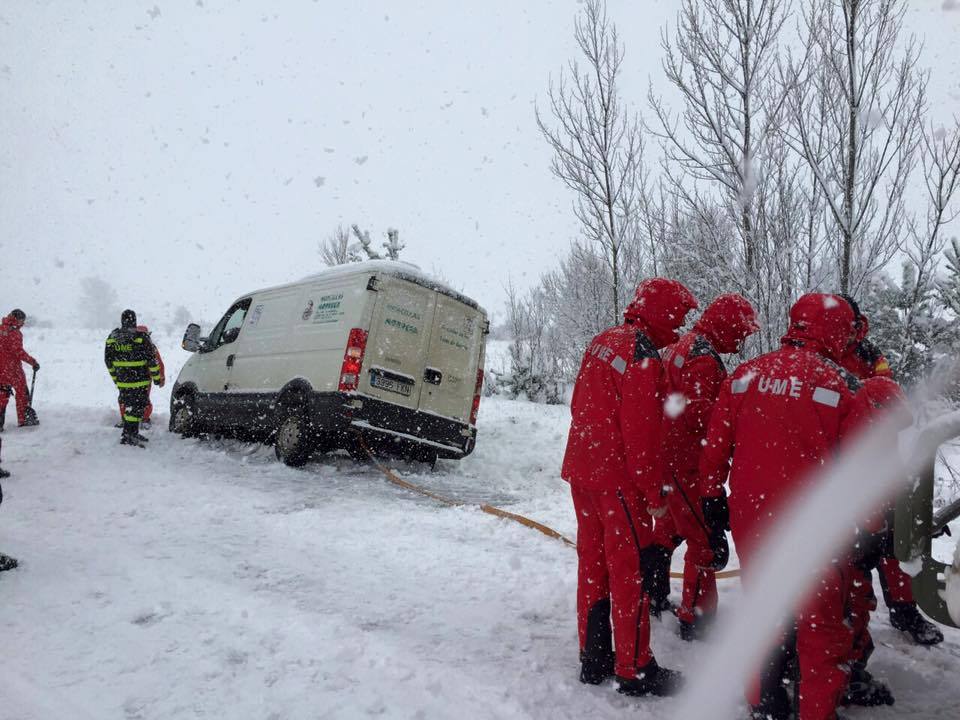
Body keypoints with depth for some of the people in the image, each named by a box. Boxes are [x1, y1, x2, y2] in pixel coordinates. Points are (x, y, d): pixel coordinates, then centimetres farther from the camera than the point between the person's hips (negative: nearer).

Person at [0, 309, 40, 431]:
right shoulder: (14, 333, -16)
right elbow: (18, 351, -21)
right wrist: (33, 362, -16)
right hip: (12, 367, -7)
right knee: (22, 391, 7)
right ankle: (23, 419, 10)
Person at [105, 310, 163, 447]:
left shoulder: (112, 337, 6)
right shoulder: (141, 337, -11)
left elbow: (108, 360, 12)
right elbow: (151, 359, -10)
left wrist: (115, 377, 22)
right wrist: (156, 377, 0)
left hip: (122, 381, 6)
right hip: (139, 381, -6)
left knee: (129, 406, 16)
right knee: (136, 407, -2)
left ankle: (133, 433, 24)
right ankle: (127, 436, -5)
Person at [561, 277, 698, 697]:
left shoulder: (603, 341, 8)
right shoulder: (644, 359, -18)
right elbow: (642, 434, -19)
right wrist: (654, 492, -11)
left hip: (582, 471, 9)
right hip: (619, 478, -9)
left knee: (593, 563, 15)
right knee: (632, 571, 3)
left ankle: (594, 658, 27)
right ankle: (634, 671, 15)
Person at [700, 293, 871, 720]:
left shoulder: (745, 375, 0)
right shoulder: (841, 385, -10)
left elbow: (715, 448, 3)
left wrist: (713, 500, 15)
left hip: (749, 521, 4)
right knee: (820, 627, 13)